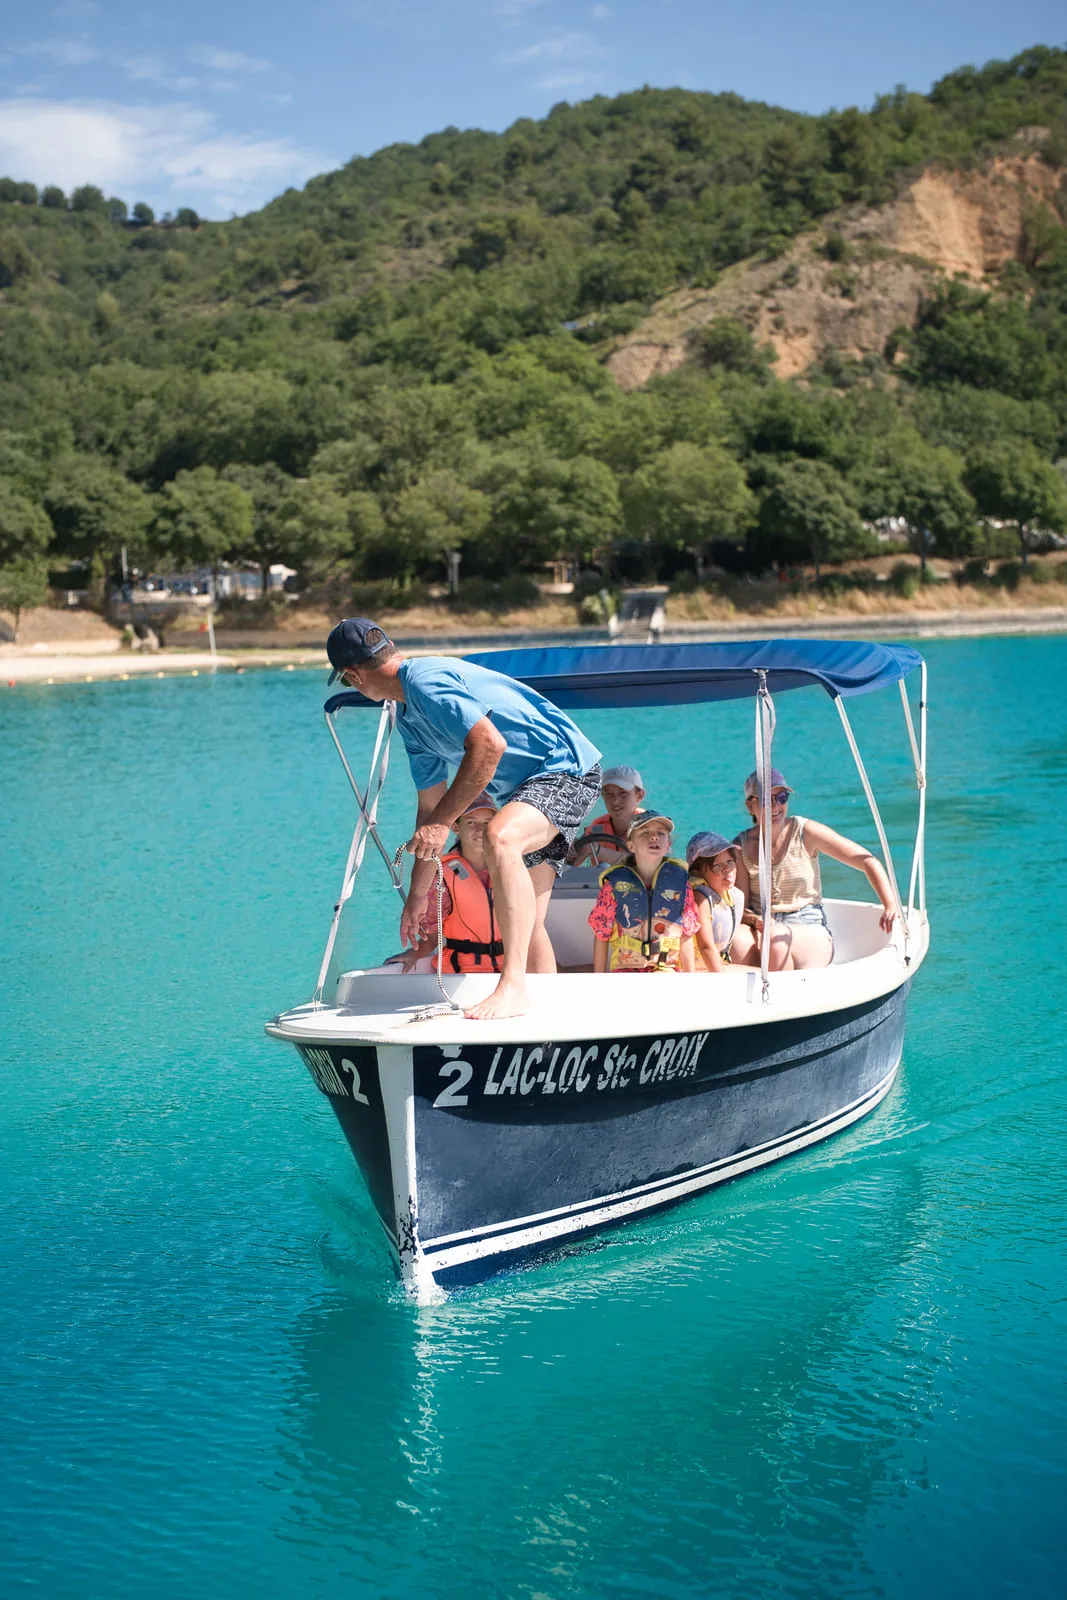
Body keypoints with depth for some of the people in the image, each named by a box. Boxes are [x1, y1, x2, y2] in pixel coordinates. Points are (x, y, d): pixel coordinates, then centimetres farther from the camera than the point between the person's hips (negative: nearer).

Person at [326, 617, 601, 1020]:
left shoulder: (425, 680, -17)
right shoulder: (408, 717, 15)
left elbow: (490, 746, -27)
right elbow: (430, 806, 21)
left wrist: (441, 822, -23)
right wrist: (418, 895, 24)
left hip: (567, 768, -11)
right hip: (527, 787, 11)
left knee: (499, 837, -36)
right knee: (524, 922, 7)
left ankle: (513, 987, -40)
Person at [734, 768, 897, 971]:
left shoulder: (805, 832, -2)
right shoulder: (742, 846, 4)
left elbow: (868, 862, -2)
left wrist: (890, 906, -15)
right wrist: (754, 920, -20)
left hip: (811, 932, -2)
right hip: (760, 931, 2)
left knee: (775, 937, -37)